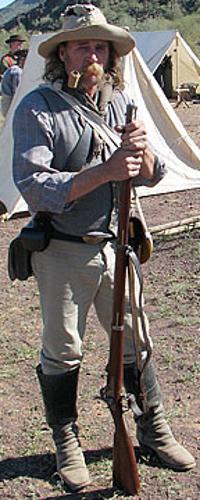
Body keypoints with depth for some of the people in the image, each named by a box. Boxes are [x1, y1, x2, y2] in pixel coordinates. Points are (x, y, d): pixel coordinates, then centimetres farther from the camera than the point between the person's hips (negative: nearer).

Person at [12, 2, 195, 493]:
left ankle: (154, 431, 33)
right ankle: (65, 443, 30)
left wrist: (140, 150, -17)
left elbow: (152, 177, 6)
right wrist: (104, 171, -28)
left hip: (114, 246, 5)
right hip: (63, 253, -4)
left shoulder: (121, 102, 6)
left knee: (134, 342, 14)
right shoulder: (36, 109, -11)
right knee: (61, 352, 9)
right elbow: (34, 189, -21)